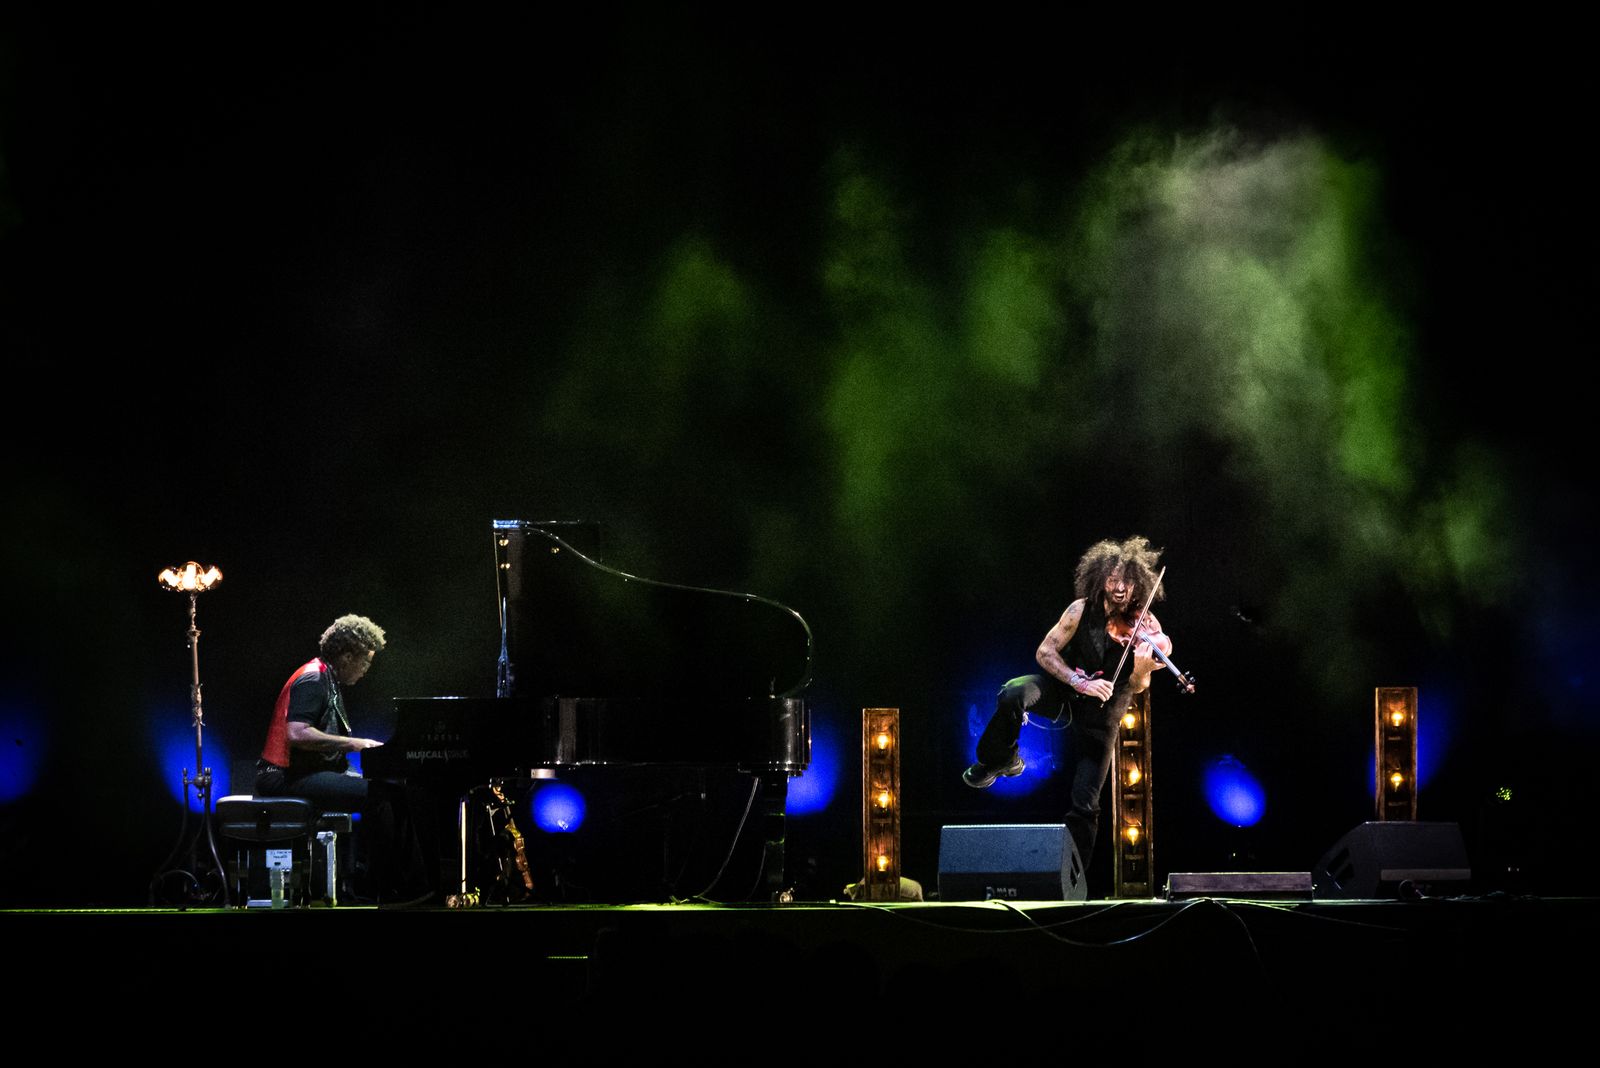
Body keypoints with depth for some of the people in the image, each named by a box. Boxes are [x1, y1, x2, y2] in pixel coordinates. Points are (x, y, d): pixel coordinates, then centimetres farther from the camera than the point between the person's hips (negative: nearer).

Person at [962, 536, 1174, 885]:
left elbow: (1137, 688, -15)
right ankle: (998, 762, -8)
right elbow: (1044, 652, -11)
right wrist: (1079, 681, -25)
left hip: (1100, 715, 0)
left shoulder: (1146, 630, -15)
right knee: (1013, 695, -34)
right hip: (1062, 690, 0)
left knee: (1084, 804, -8)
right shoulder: (1082, 610, -14)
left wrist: (1142, 669, -39)